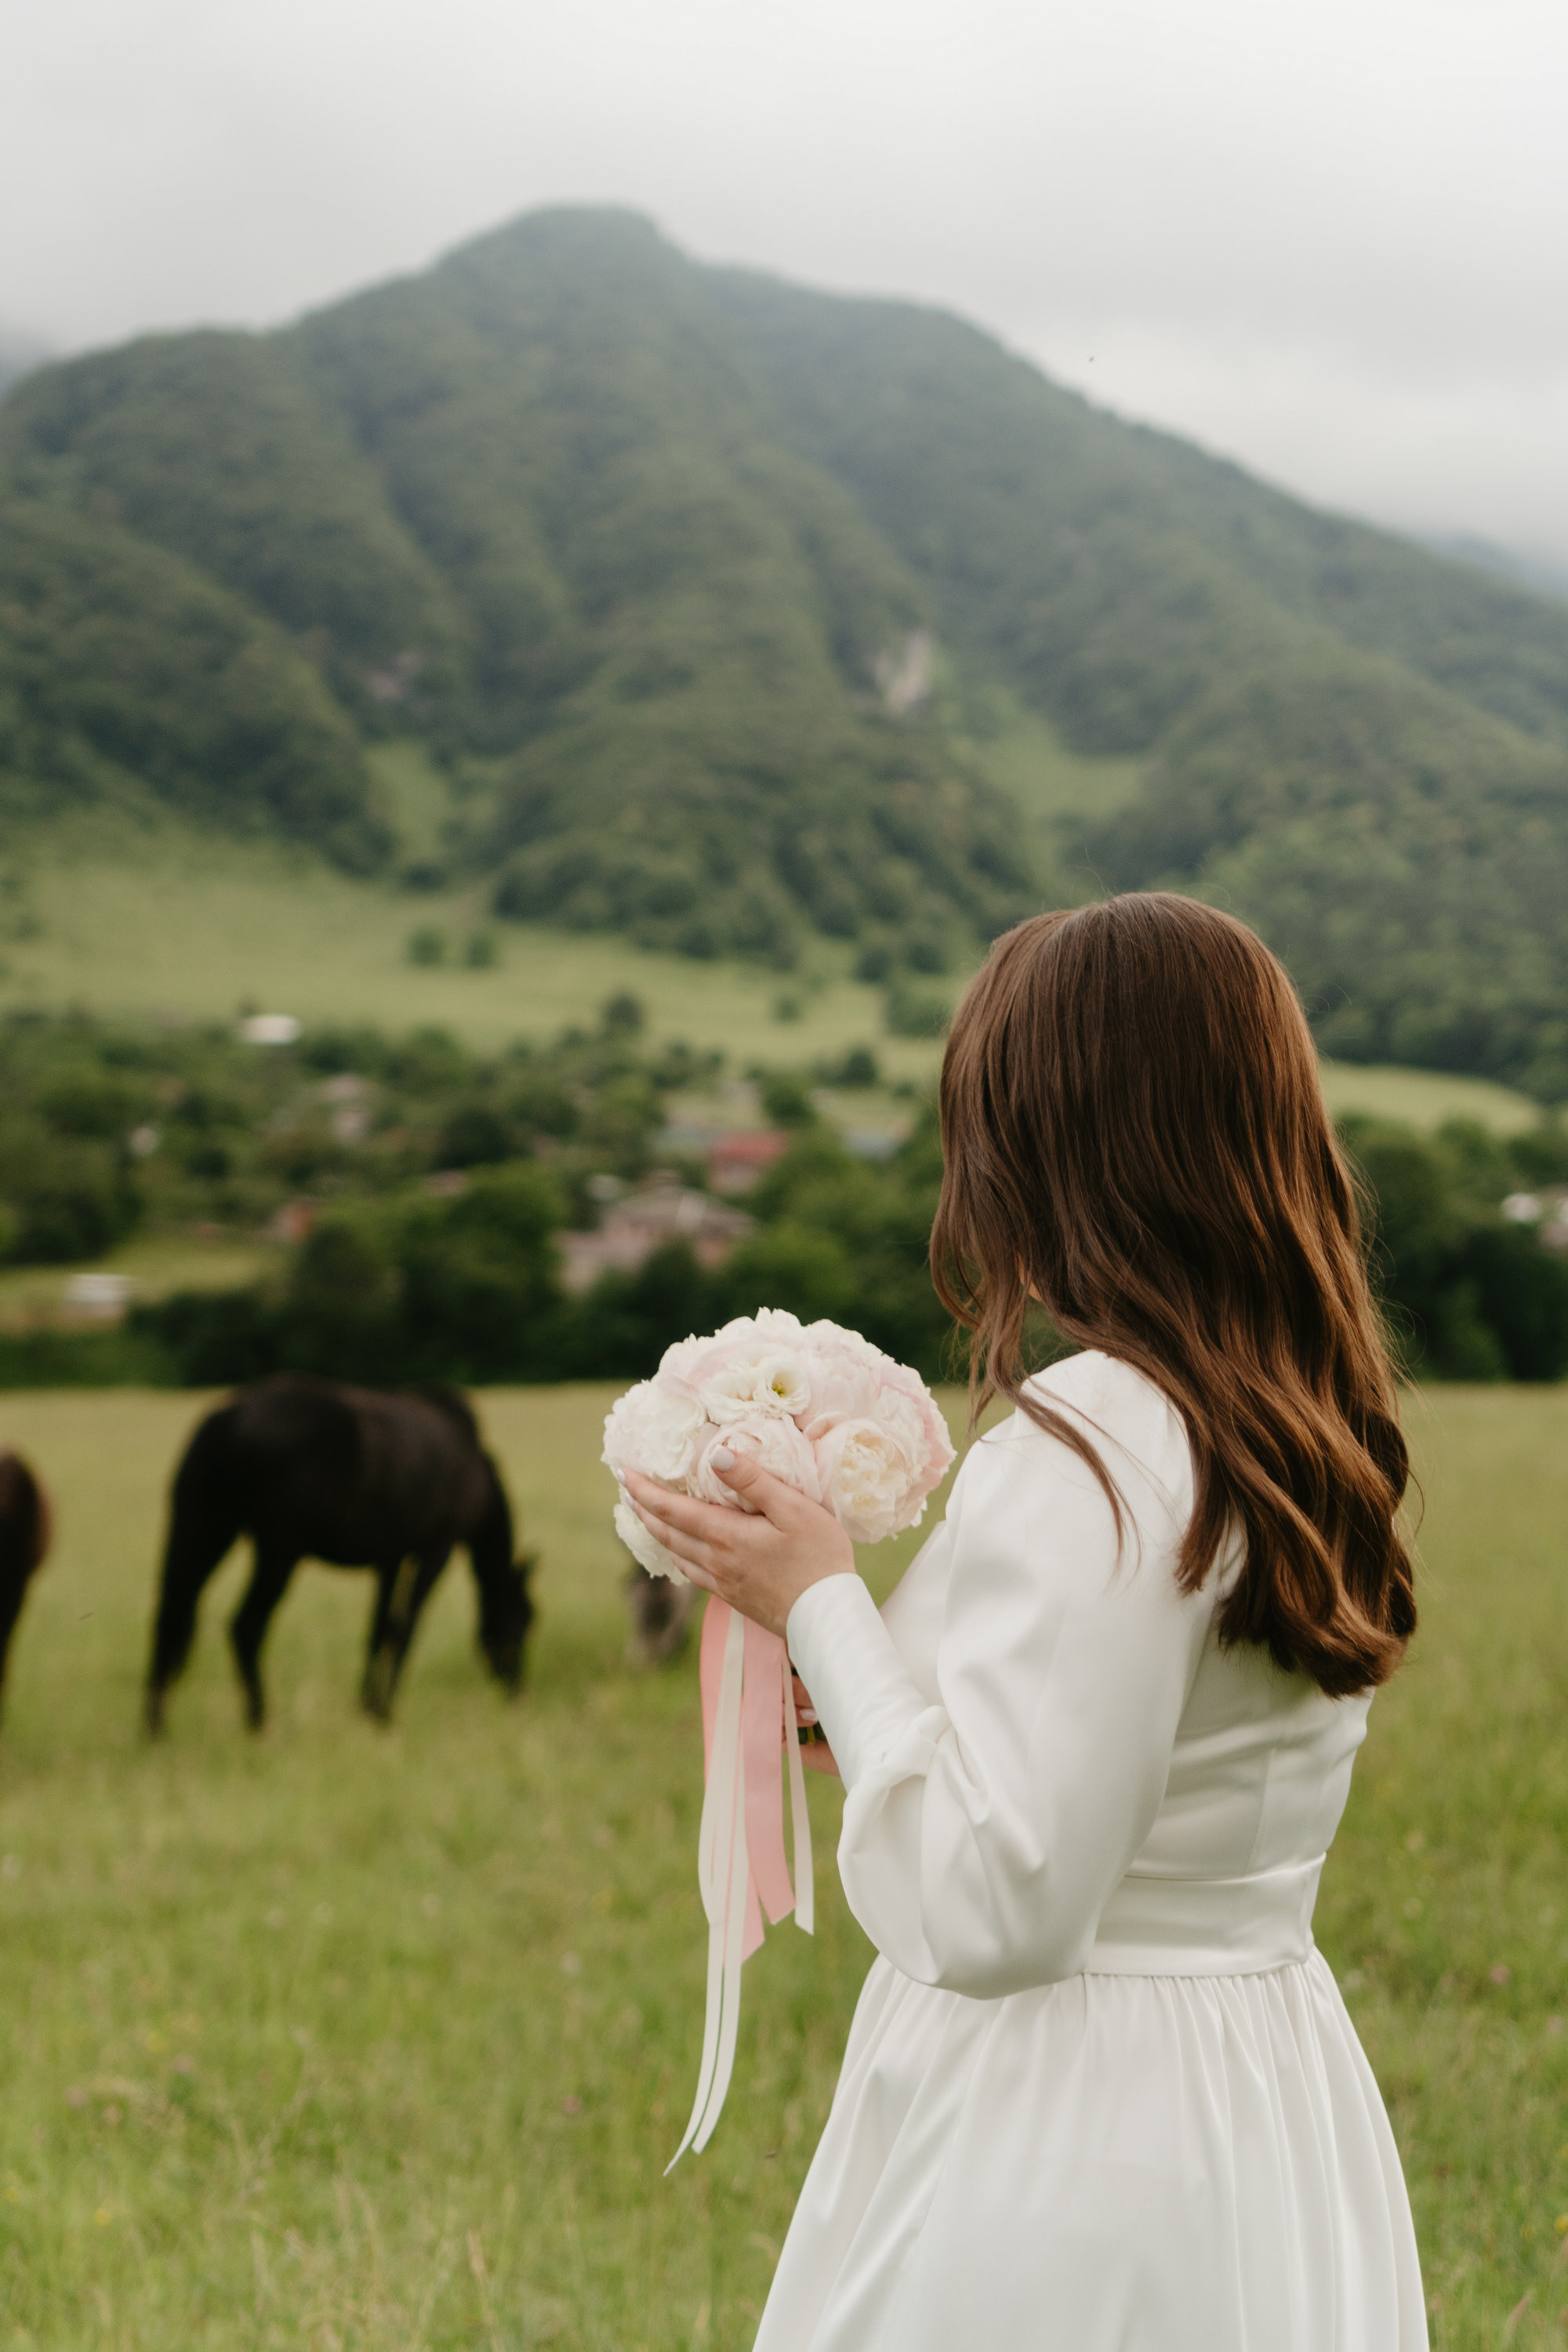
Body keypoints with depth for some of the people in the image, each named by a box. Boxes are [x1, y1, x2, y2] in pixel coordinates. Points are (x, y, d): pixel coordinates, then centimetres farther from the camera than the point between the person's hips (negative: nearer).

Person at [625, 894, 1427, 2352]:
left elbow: (990, 1913, -23)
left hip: (1068, 2138, -8)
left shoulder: (1085, 1455, -22)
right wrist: (863, 1694, 17)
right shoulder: (1323, 1443, 4)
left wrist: (823, 1608, -13)